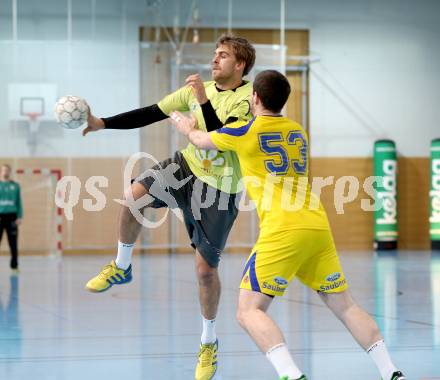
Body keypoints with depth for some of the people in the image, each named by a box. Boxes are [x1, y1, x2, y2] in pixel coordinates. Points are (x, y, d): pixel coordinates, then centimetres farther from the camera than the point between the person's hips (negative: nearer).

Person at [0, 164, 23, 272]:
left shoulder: (15, 186, 9)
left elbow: (19, 202, 9)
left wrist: (19, 217, 0)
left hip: (11, 216, 1)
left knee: (13, 243, 2)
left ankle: (14, 265, 9)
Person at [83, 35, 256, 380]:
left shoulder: (249, 98, -14)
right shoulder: (199, 89, 3)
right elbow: (152, 114, 5)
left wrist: (204, 101, -30)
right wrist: (103, 123, 0)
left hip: (220, 188, -4)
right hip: (186, 166, 4)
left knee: (206, 267, -2)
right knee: (133, 195, -25)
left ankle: (209, 341, 21)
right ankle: (121, 267, 0)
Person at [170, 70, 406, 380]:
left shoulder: (245, 131, 3)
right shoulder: (298, 131, 19)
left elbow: (201, 140, 22)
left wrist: (185, 125, 44)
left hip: (283, 232, -6)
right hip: (318, 227, 6)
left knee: (249, 311, -4)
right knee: (345, 306, 14)